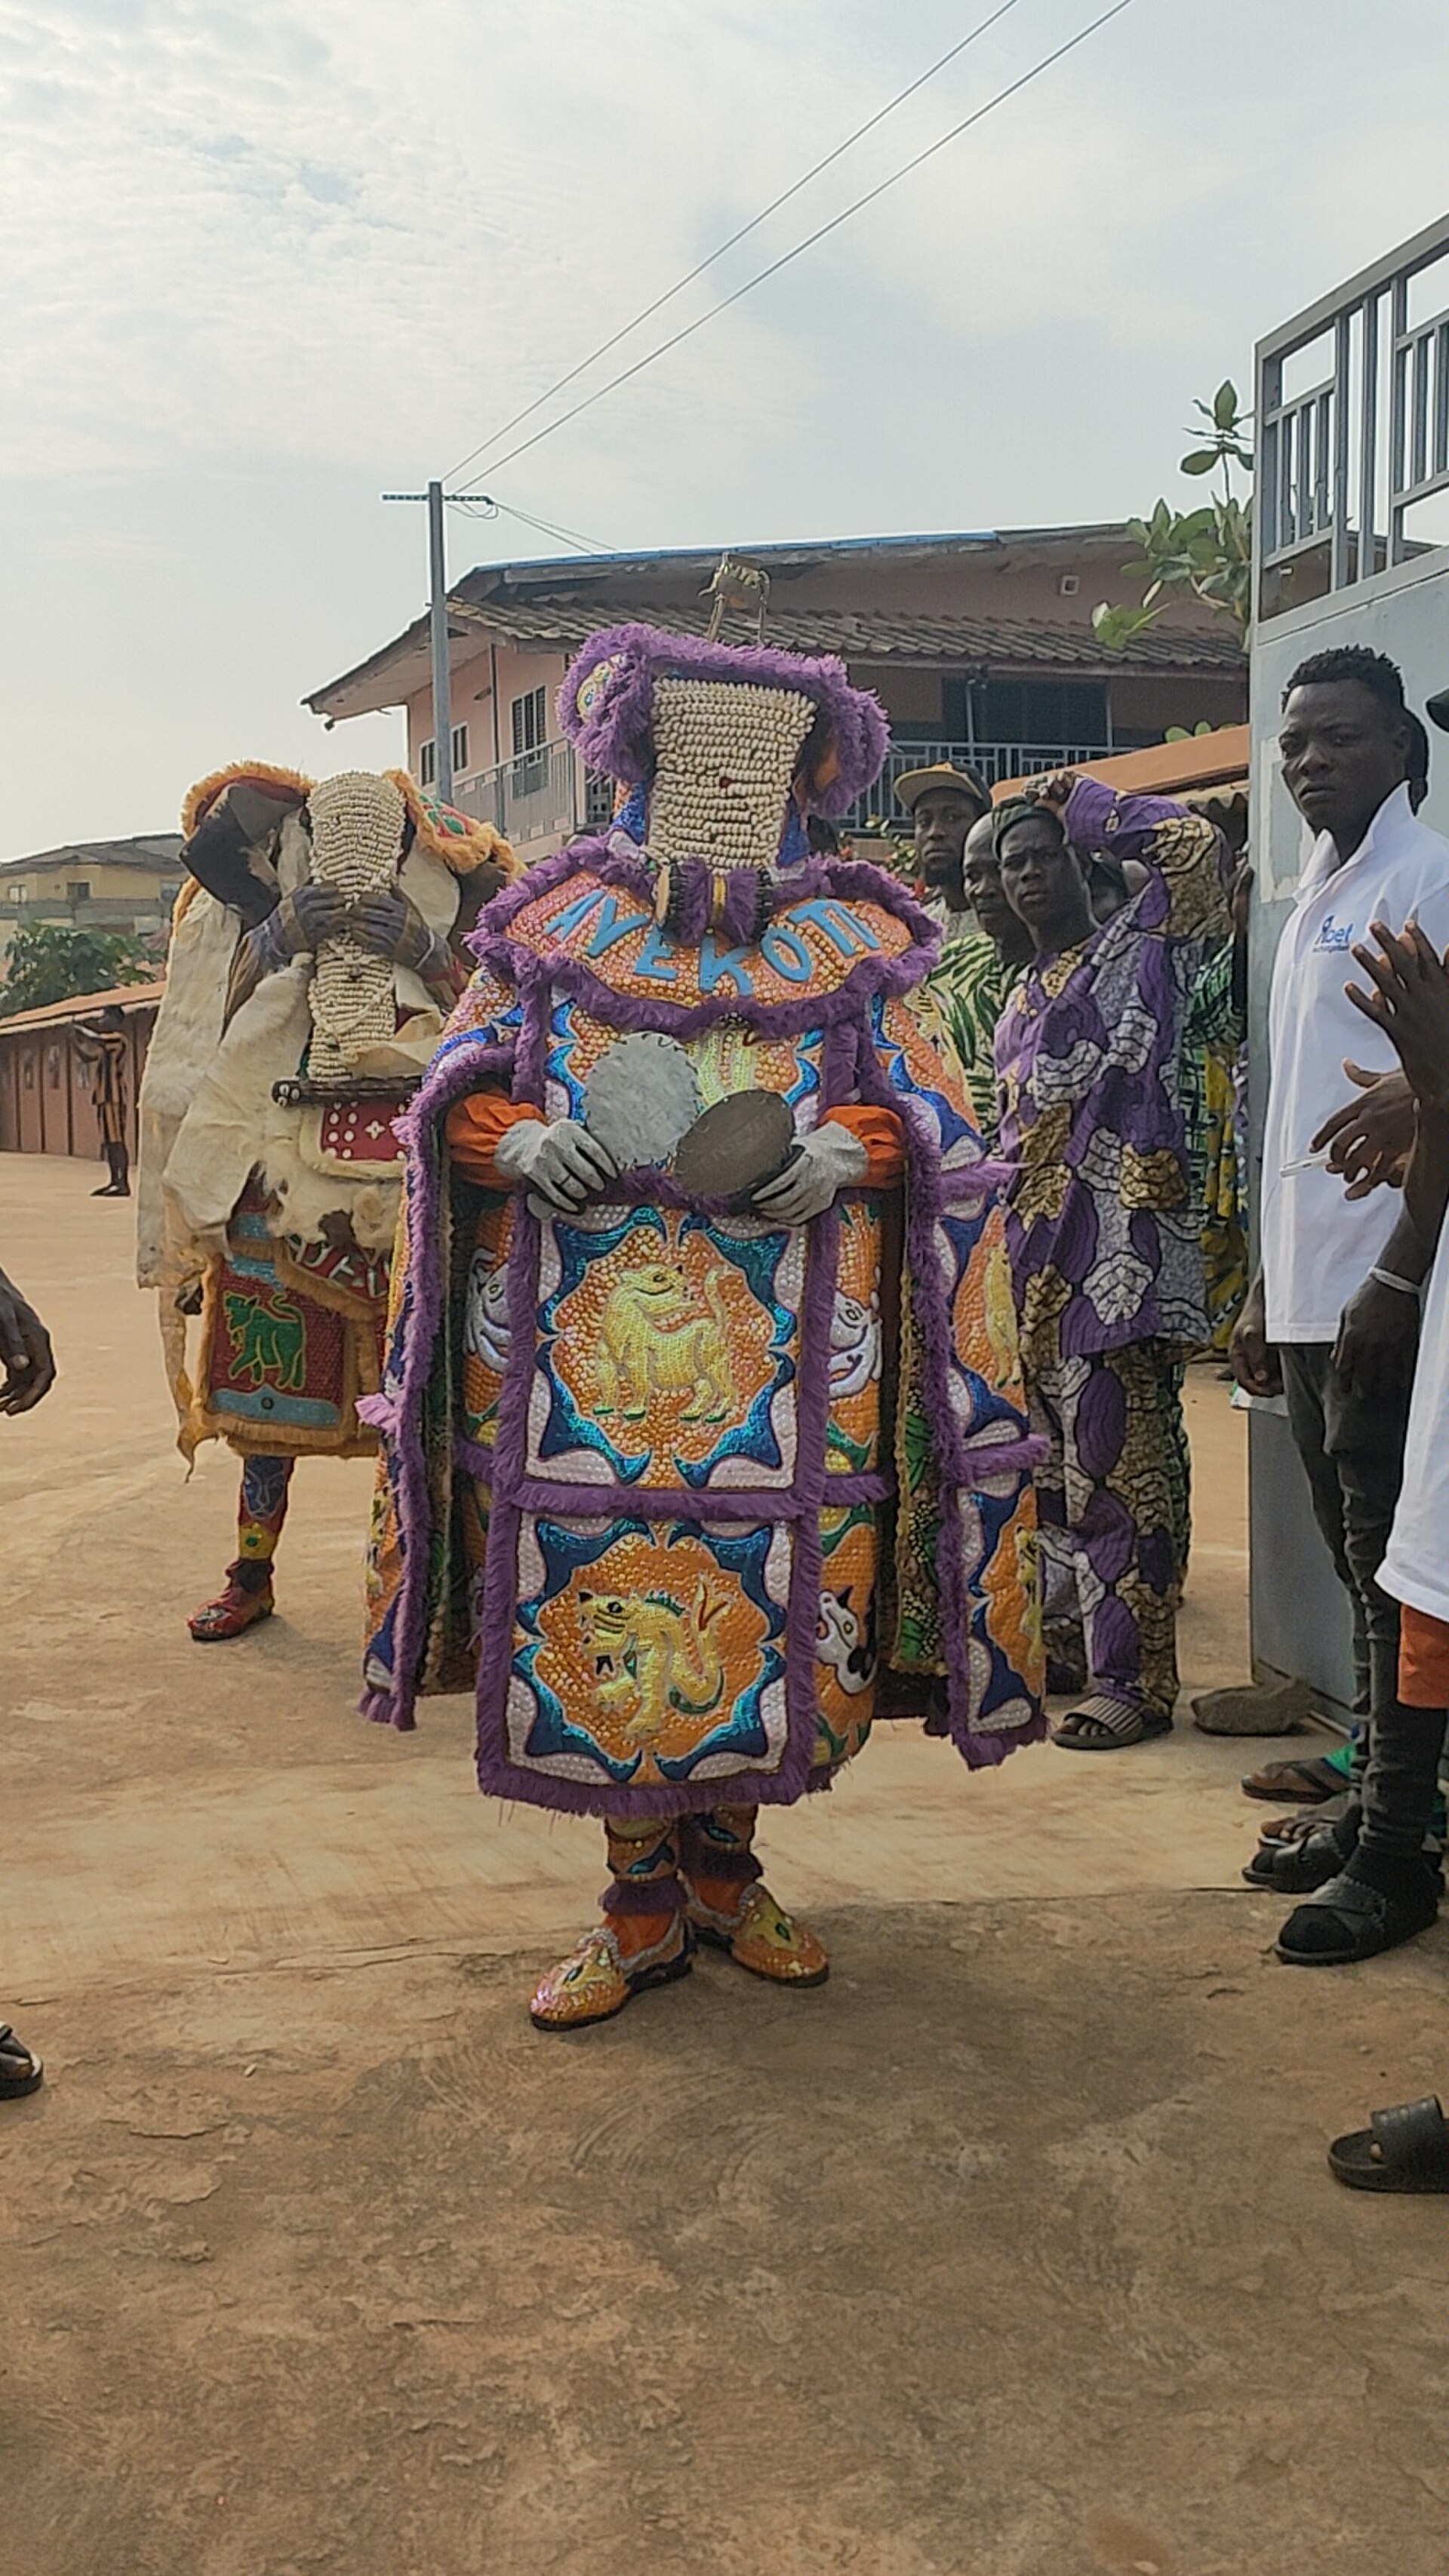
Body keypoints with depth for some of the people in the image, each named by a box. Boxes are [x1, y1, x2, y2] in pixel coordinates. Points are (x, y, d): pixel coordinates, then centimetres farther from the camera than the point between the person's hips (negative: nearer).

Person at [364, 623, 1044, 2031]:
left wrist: (851, 1146, -12)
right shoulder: (554, 922, 8)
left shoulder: (850, 941, 9)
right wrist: (520, 1139, -13)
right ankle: (641, 1905, 19)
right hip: (587, 1346, 0)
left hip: (785, 1362, 1)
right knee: (598, 1627, 1)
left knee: (770, 1622, 5)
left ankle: (724, 1868, 29)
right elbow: (453, 1091, 9)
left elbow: (931, 1110, 9)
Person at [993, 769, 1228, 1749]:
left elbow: (1195, 841, -15)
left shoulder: (1134, 952, 0)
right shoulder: (1022, 994, 22)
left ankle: (1134, 1679, -3)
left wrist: (1082, 807, -2)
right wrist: (1004, 1234, 19)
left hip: (1119, 1240, -8)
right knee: (1054, 1457, 13)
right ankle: (1067, 1638, 23)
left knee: (1121, 1461, -7)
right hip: (1037, 1247, 8)